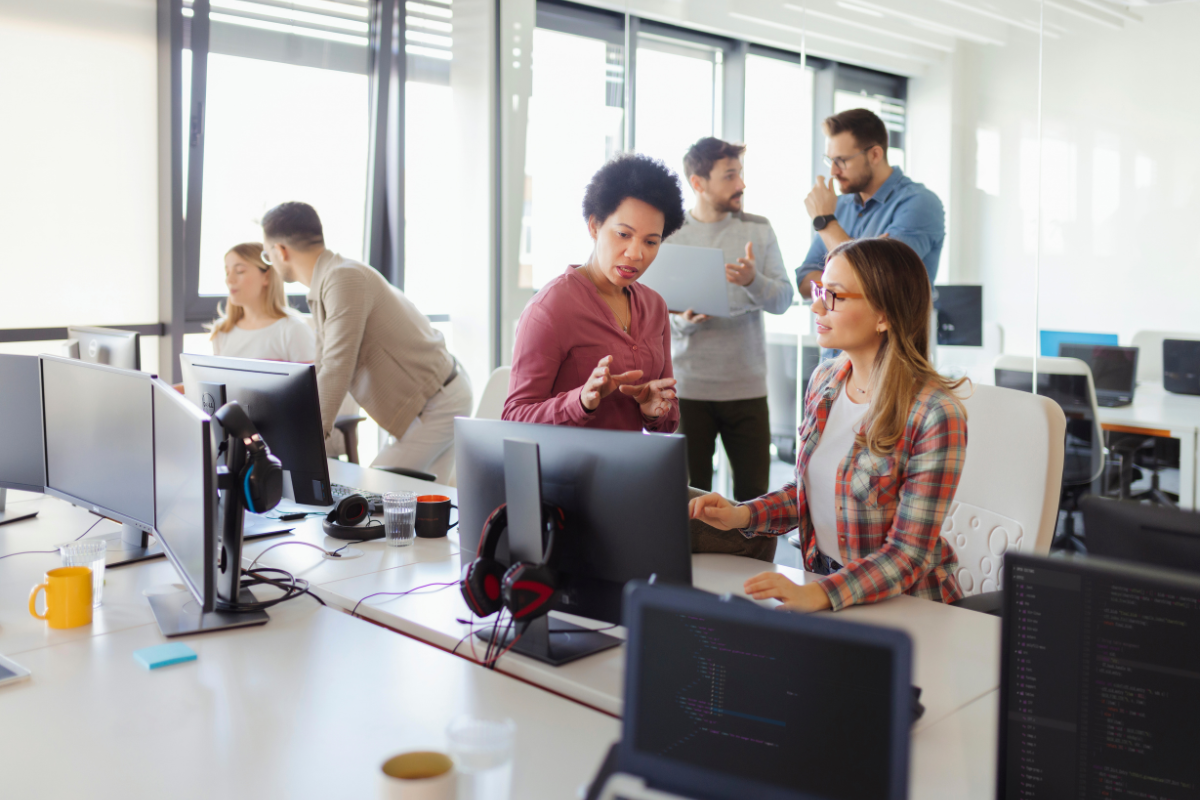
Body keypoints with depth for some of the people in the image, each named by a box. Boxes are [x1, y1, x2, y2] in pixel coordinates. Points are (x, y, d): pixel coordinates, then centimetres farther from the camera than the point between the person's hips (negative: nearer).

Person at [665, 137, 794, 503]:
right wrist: (683, 320, -18)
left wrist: (753, 280, -19)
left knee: (755, 494, 3)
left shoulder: (758, 230, 8)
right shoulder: (670, 234, 3)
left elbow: (783, 299, 2)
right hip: (687, 386, -1)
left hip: (747, 386, 2)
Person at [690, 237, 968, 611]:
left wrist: (817, 595, -33)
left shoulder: (935, 415, -20)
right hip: (823, 577, 6)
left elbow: (908, 555, -20)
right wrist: (742, 515, -4)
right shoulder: (824, 380, 1)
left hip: (904, 603, -6)